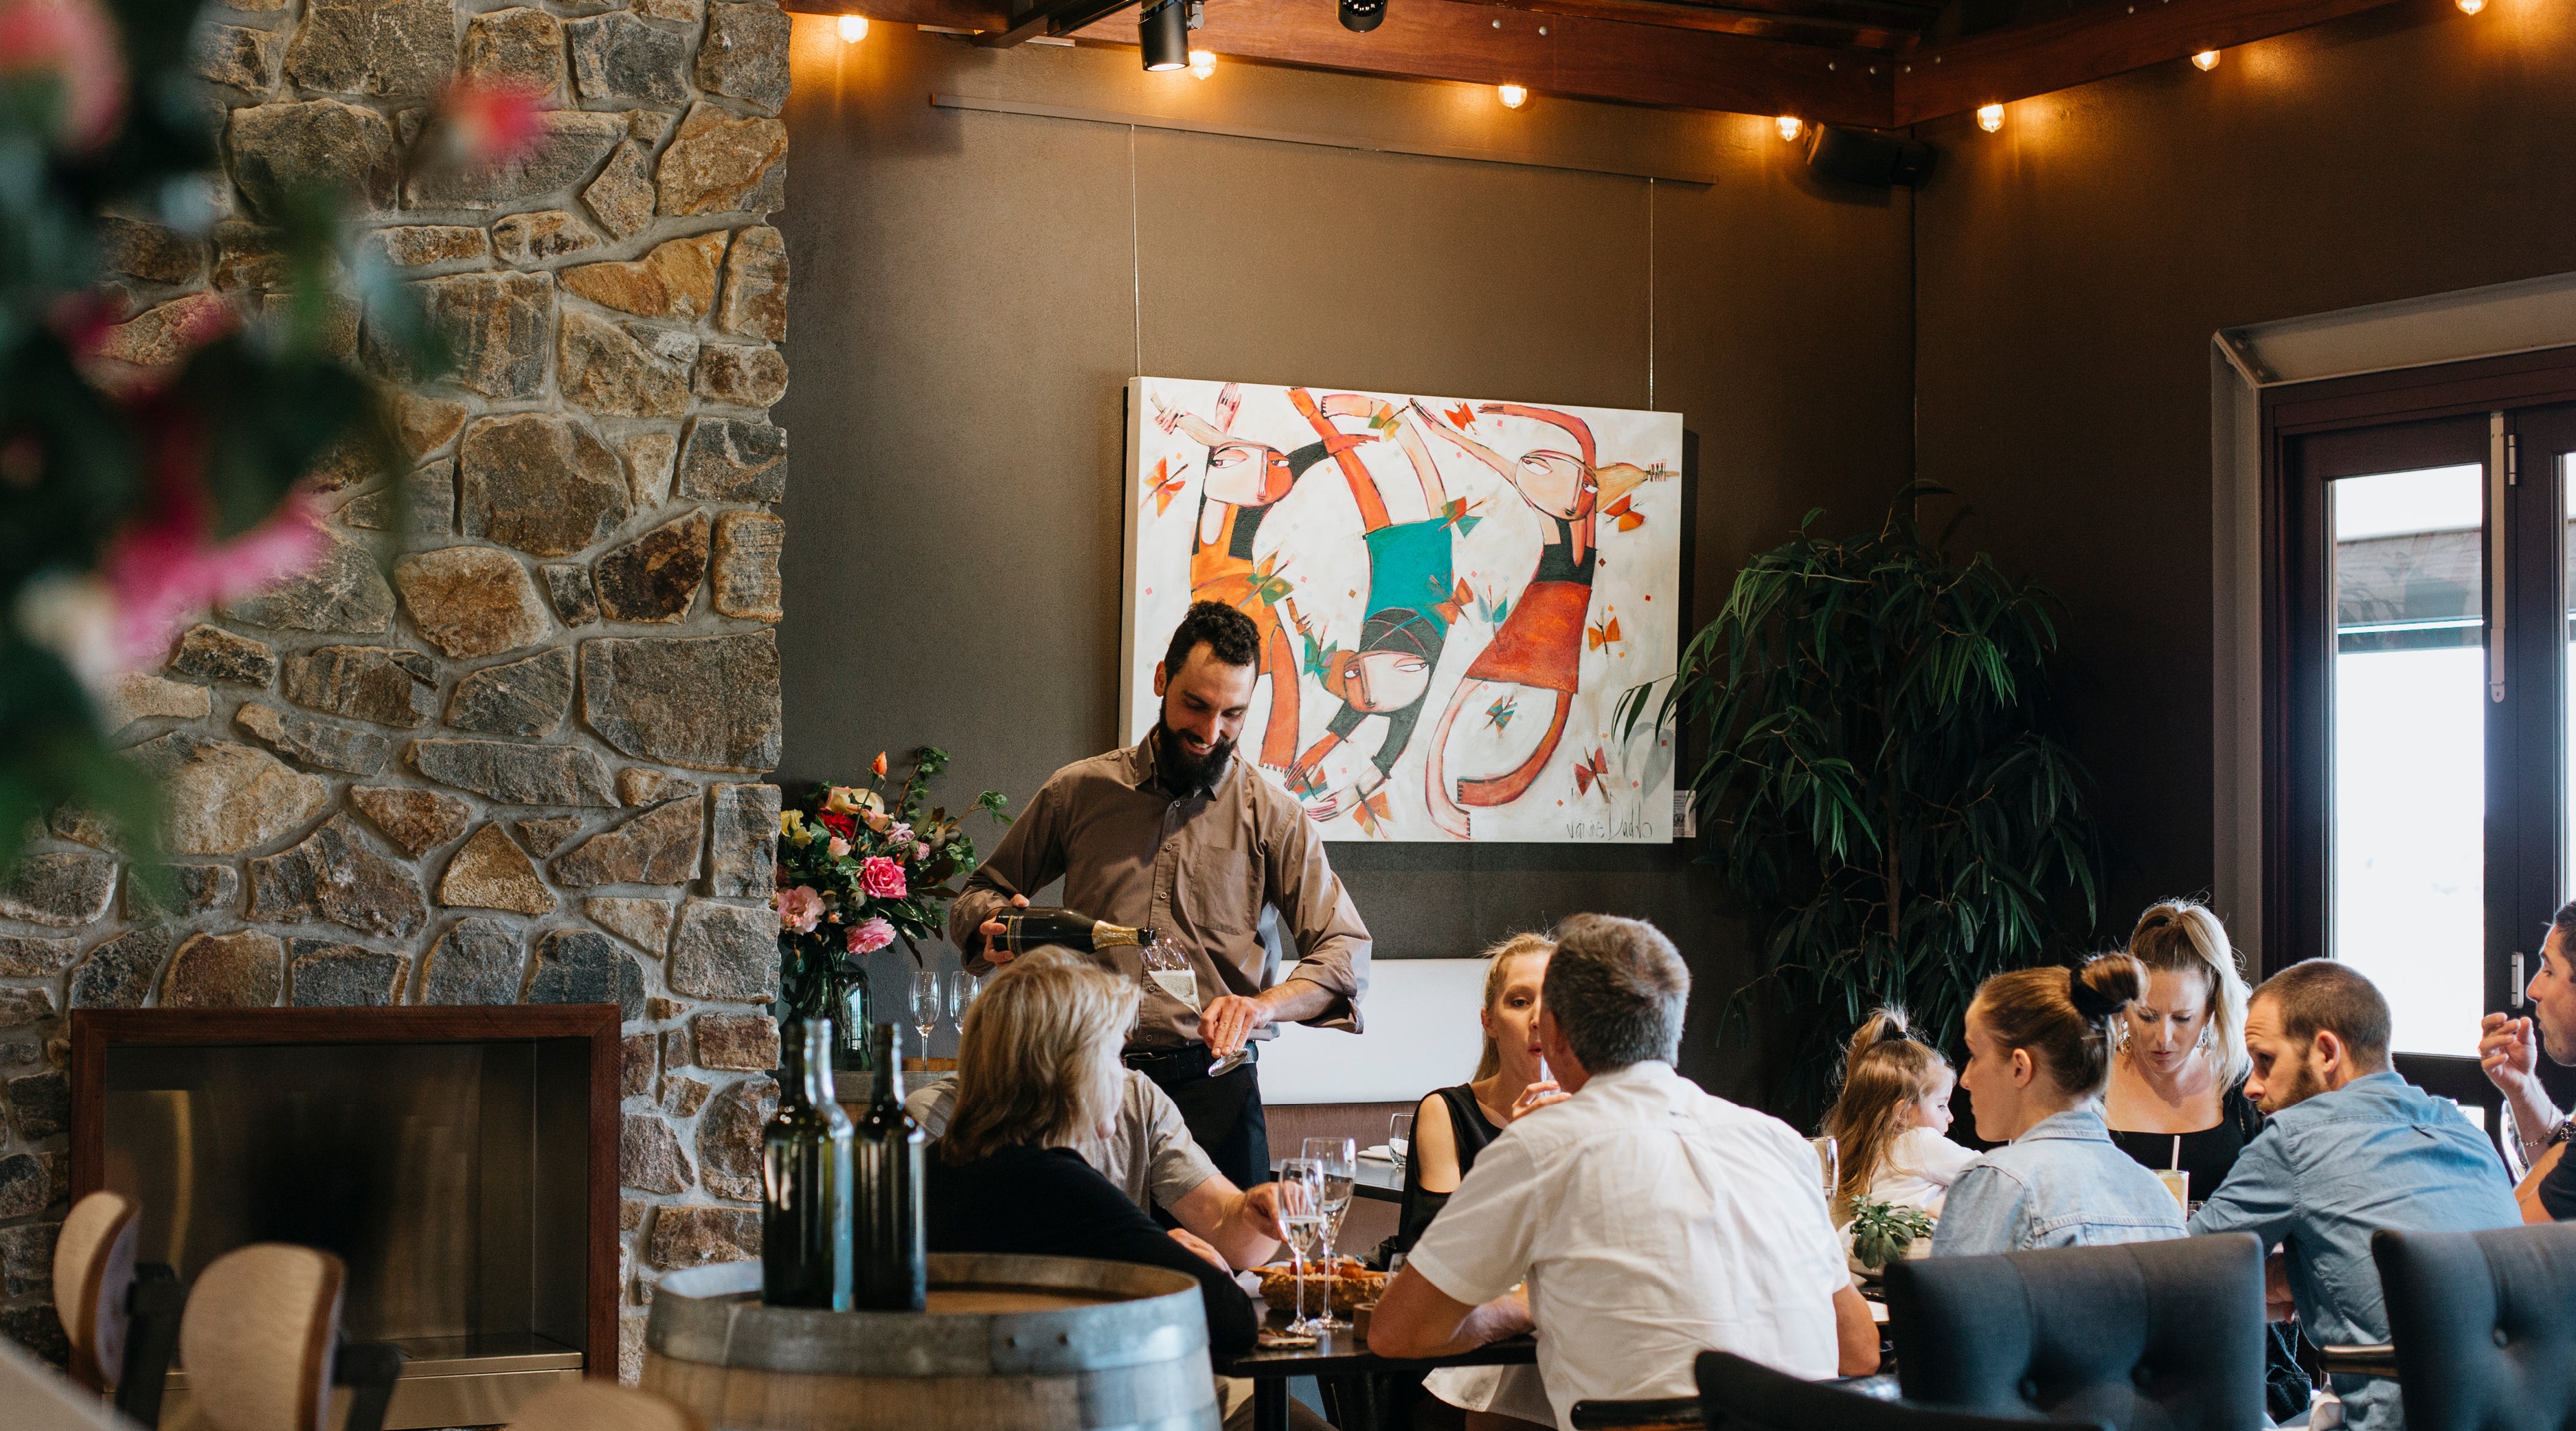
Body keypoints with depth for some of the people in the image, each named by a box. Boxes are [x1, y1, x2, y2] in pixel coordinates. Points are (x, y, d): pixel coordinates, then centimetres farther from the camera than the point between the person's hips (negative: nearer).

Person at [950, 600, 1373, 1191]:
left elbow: (1346, 953, 0)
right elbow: (979, 895, 20)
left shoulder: (1271, 815, 6)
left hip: (1213, 1089, -1)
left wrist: (1262, 1004, -19)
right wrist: (996, 925, -5)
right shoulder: (1080, 790, 9)